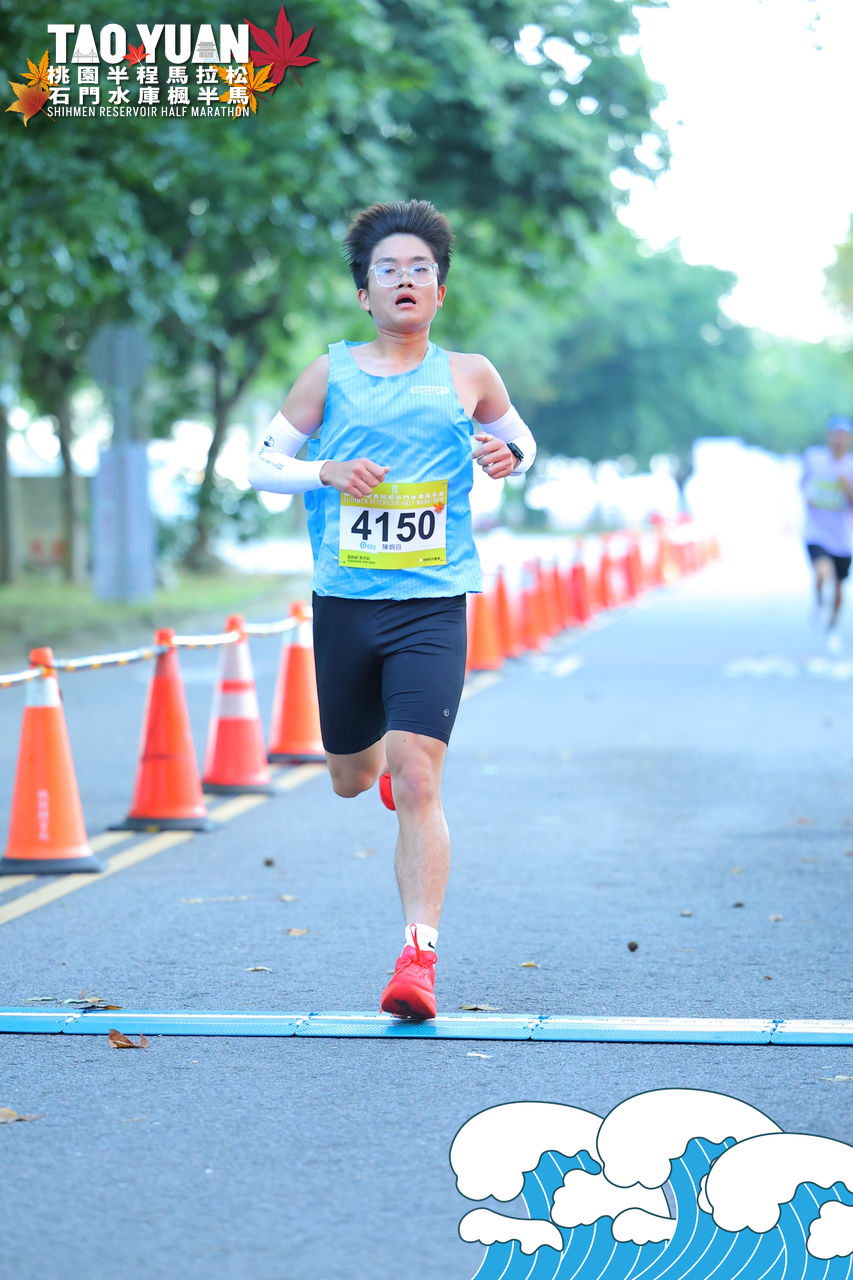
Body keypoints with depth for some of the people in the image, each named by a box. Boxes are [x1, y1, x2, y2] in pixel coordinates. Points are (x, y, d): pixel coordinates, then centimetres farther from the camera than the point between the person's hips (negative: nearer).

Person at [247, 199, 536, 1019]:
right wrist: (324, 472, -13)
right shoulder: (329, 375, 4)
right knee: (350, 779, 16)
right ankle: (380, 755, 54)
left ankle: (419, 955, -14)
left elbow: (518, 436, 23)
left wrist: (510, 456, -2)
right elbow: (262, 464, 7)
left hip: (433, 605, -2)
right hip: (344, 603, 2)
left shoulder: (469, 377, 6)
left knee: (416, 779, -16)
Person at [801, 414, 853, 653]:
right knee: (823, 572, -28)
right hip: (816, 533, -2)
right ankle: (819, 602, 6)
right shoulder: (813, 457, -4)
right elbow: (804, 481, 16)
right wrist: (806, 495, -4)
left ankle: (833, 628, 39)